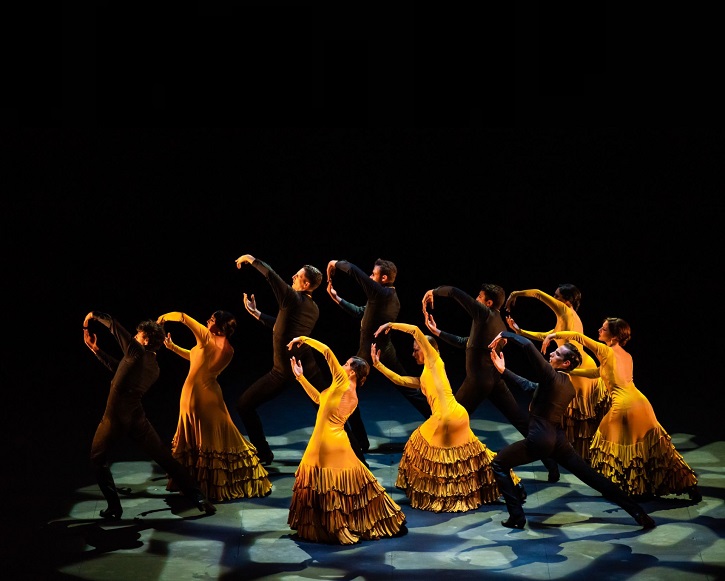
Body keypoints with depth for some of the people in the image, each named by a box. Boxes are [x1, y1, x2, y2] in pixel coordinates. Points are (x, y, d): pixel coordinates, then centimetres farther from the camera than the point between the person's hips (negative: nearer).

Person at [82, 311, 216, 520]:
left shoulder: (137, 352, -8)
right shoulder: (155, 368, 15)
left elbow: (113, 324, -3)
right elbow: (121, 369, 24)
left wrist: (93, 315, 14)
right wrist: (95, 349, 26)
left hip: (115, 417, -6)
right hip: (137, 417, 6)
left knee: (98, 459, 14)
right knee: (165, 459, 6)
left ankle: (114, 507, 8)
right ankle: (199, 498, -1)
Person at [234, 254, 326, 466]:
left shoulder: (293, 299, -12)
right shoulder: (314, 309, 11)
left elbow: (270, 274, -15)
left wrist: (251, 259, 1)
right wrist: (256, 313, 21)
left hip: (284, 371, -7)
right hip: (308, 368, 7)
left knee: (244, 405, 5)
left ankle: (263, 453, 5)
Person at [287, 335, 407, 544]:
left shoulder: (343, 382, -10)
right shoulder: (351, 394, 13)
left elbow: (327, 351, -13)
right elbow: (319, 398, 23)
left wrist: (303, 339, -3)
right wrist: (300, 376, 23)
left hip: (328, 444, -8)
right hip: (330, 443, 8)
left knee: (329, 489, -1)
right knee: (339, 488, 13)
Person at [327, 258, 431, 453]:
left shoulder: (380, 293, -18)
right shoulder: (392, 297, 9)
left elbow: (352, 270, -22)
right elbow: (361, 312, 17)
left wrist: (336, 263, -4)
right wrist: (337, 298, 17)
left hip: (369, 353, -8)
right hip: (386, 351, 8)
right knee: (410, 390, 12)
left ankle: (360, 441, 7)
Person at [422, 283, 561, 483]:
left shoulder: (484, 314, -8)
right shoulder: (499, 325, 18)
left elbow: (454, 292, -12)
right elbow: (465, 343, 24)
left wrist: (433, 292, 6)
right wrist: (438, 332, 24)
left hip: (478, 380, -8)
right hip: (497, 379, 8)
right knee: (523, 422, 6)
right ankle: (551, 463, 3)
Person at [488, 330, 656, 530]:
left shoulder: (551, 376, -14)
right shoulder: (569, 387, 12)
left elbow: (527, 345, -25)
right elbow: (530, 385, 22)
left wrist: (504, 334, -9)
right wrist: (503, 370, 25)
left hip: (539, 439, -8)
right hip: (559, 439, 8)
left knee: (500, 463, 10)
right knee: (592, 476, 10)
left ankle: (516, 517, 5)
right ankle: (639, 513, 7)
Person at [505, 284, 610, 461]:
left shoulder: (566, 312, -6)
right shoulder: (566, 320, 19)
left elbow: (538, 294, -7)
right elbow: (543, 336, 25)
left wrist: (516, 294, 4)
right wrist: (519, 331, 23)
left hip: (579, 370, -9)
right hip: (581, 370, 9)